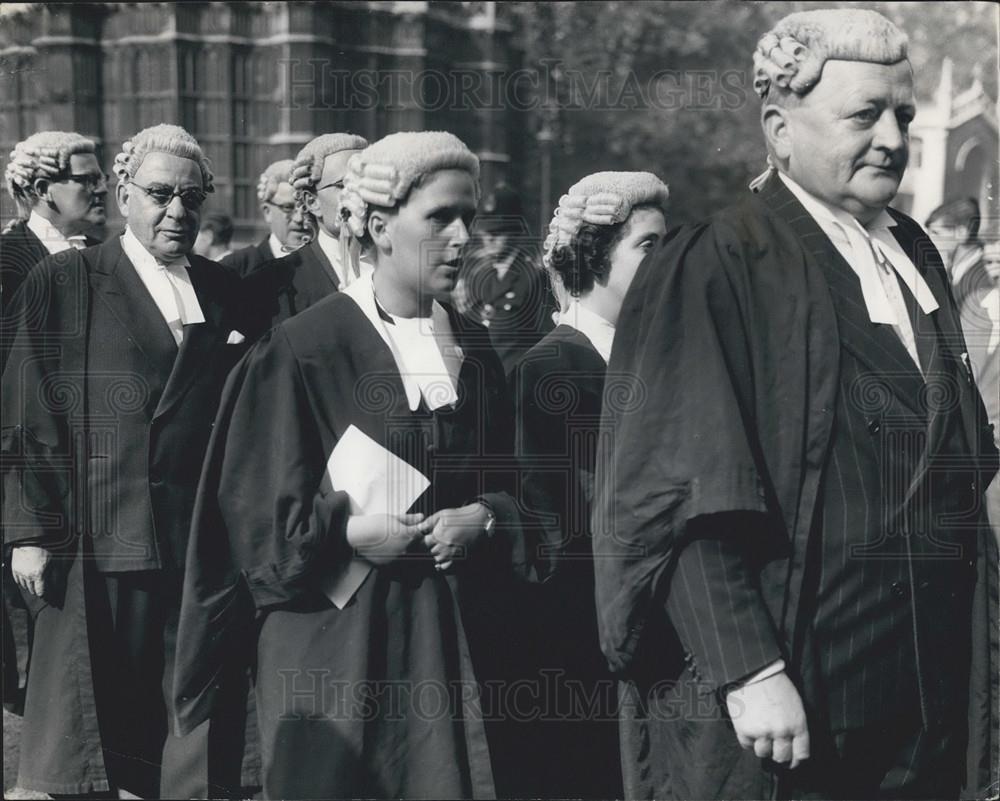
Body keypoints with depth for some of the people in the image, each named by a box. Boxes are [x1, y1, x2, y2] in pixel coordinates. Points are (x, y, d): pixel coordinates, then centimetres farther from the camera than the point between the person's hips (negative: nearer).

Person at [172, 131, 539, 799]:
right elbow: (256, 506, -7)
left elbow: (509, 482, 13)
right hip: (333, 638, -4)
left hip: (447, 636, 5)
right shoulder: (305, 349, -9)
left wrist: (483, 518, -6)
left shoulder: (471, 348, 8)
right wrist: (346, 533, -18)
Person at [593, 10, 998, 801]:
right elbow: (688, 496, -17)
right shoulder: (717, 268, -11)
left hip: (929, 693, 6)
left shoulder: (915, 256, 10)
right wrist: (747, 672, -24)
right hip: (779, 705, -6)